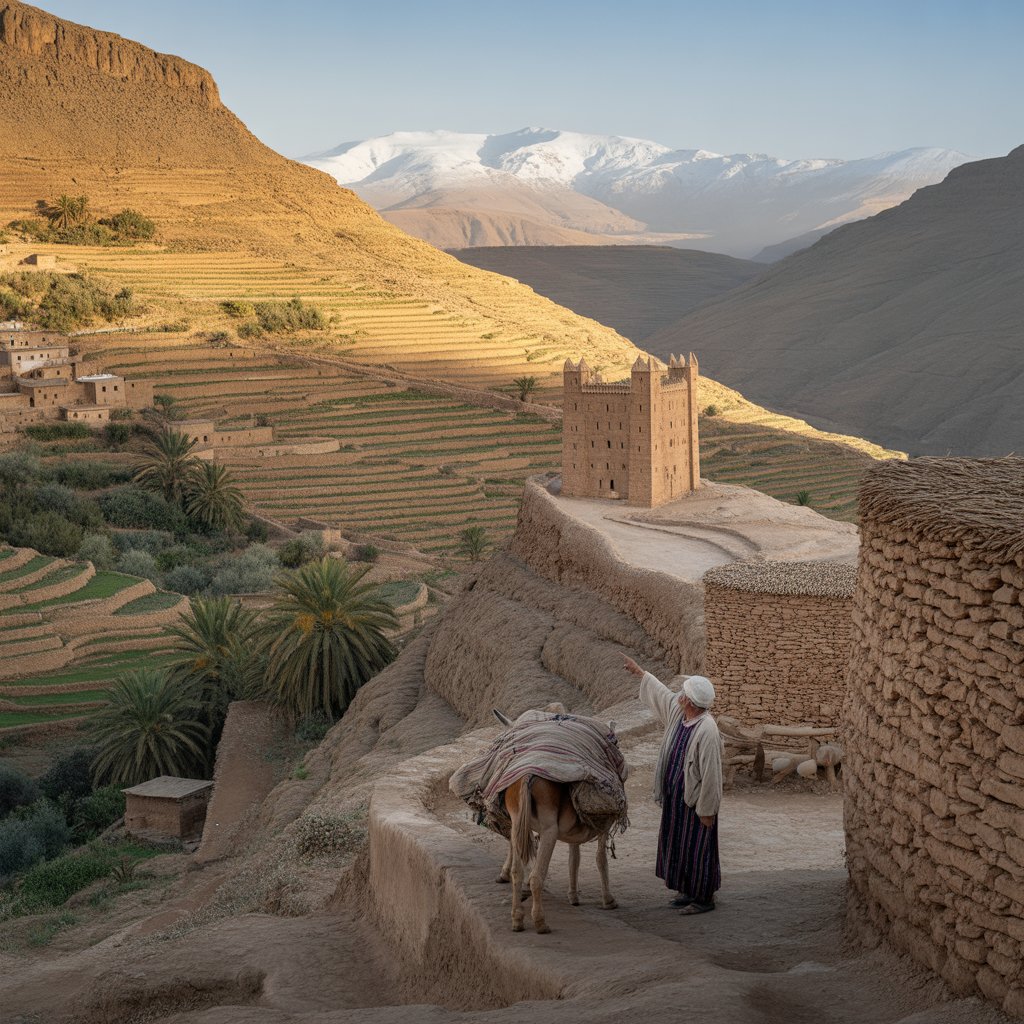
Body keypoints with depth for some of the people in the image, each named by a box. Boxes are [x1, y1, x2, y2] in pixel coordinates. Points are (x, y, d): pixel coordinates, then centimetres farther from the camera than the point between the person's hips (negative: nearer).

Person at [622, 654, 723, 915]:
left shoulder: (707, 730, -26)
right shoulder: (678, 710, -1)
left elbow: (711, 773, -24)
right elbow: (662, 692, 20)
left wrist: (707, 810, -20)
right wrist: (638, 671, 30)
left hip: (695, 800, -9)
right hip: (675, 797, 9)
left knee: (697, 849, 2)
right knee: (678, 845, 18)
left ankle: (704, 898, 15)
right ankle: (689, 891, 31)